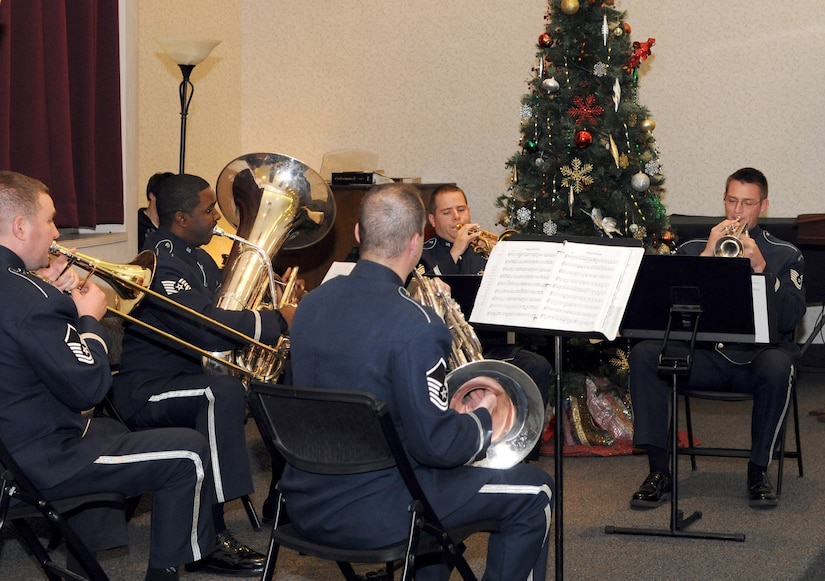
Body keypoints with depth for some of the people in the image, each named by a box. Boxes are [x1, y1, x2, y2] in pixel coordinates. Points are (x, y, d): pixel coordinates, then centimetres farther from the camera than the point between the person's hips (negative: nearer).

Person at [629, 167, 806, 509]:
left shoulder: (784, 255, 10)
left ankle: (758, 471, -17)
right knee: (644, 355, -25)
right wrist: (706, 256, -11)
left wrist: (760, 268, -15)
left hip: (757, 356, -2)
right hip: (704, 356, 2)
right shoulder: (693, 249, 13)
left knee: (778, 365, -37)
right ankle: (659, 471, -19)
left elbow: (790, 318, -5)